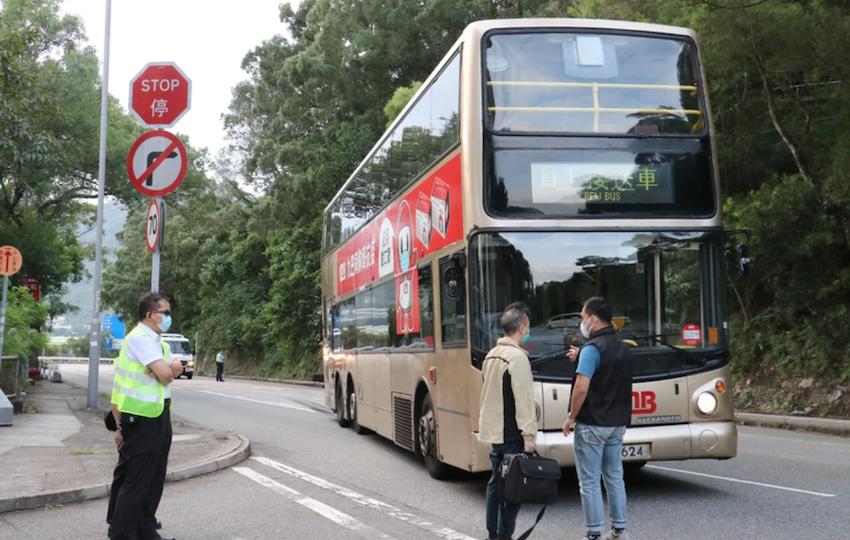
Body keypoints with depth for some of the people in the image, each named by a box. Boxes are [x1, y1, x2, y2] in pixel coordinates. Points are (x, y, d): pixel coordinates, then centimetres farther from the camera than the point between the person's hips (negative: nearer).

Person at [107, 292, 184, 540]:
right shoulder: (139, 338, -16)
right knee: (135, 482, -3)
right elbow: (166, 375, -23)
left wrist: (169, 368, -15)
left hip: (160, 416, 9)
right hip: (141, 420, -9)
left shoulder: (159, 342, 15)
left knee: (154, 479, 15)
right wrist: (170, 369, -1)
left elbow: (176, 369, 6)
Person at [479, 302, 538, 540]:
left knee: (496, 481, 14)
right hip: (512, 433, -9)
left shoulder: (491, 355, 10)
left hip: (494, 430, 9)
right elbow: (523, 400, -19)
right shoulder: (518, 357, -17)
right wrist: (528, 435, -18)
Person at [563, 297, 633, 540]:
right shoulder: (622, 348, 10)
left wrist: (571, 417, -11)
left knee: (589, 481, -1)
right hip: (617, 423, 8)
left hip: (592, 424, -8)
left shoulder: (592, 348, -16)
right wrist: (582, 358, 13)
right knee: (614, 476, 15)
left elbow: (581, 388, -23)